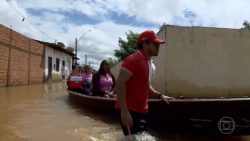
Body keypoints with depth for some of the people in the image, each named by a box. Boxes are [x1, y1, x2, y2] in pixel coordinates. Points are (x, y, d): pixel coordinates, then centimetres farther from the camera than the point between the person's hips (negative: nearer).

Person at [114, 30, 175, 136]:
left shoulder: (150, 64, 12)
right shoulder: (133, 59, -16)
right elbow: (119, 84, -22)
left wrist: (159, 95, 14)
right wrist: (124, 111, -26)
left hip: (142, 111, 9)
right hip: (130, 111, -9)